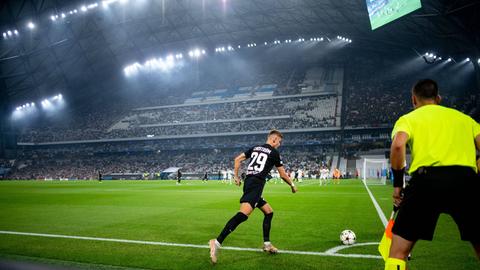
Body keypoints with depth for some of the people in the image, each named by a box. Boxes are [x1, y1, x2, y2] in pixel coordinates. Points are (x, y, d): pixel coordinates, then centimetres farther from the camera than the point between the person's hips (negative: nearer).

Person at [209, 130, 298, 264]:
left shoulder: (255, 148, 20)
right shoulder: (274, 153, 3)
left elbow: (237, 159, 17)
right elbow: (283, 175, 10)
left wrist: (236, 176, 21)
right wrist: (293, 186, 26)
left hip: (249, 183, 9)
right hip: (256, 184, -9)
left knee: (269, 212, 20)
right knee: (244, 213, -26)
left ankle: (267, 244, 21)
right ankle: (217, 242, -40)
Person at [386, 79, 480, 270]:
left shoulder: (408, 118, 16)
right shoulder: (464, 117, 26)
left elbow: (398, 144, -6)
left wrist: (397, 184, 2)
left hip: (425, 179, -2)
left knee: (398, 253, 7)